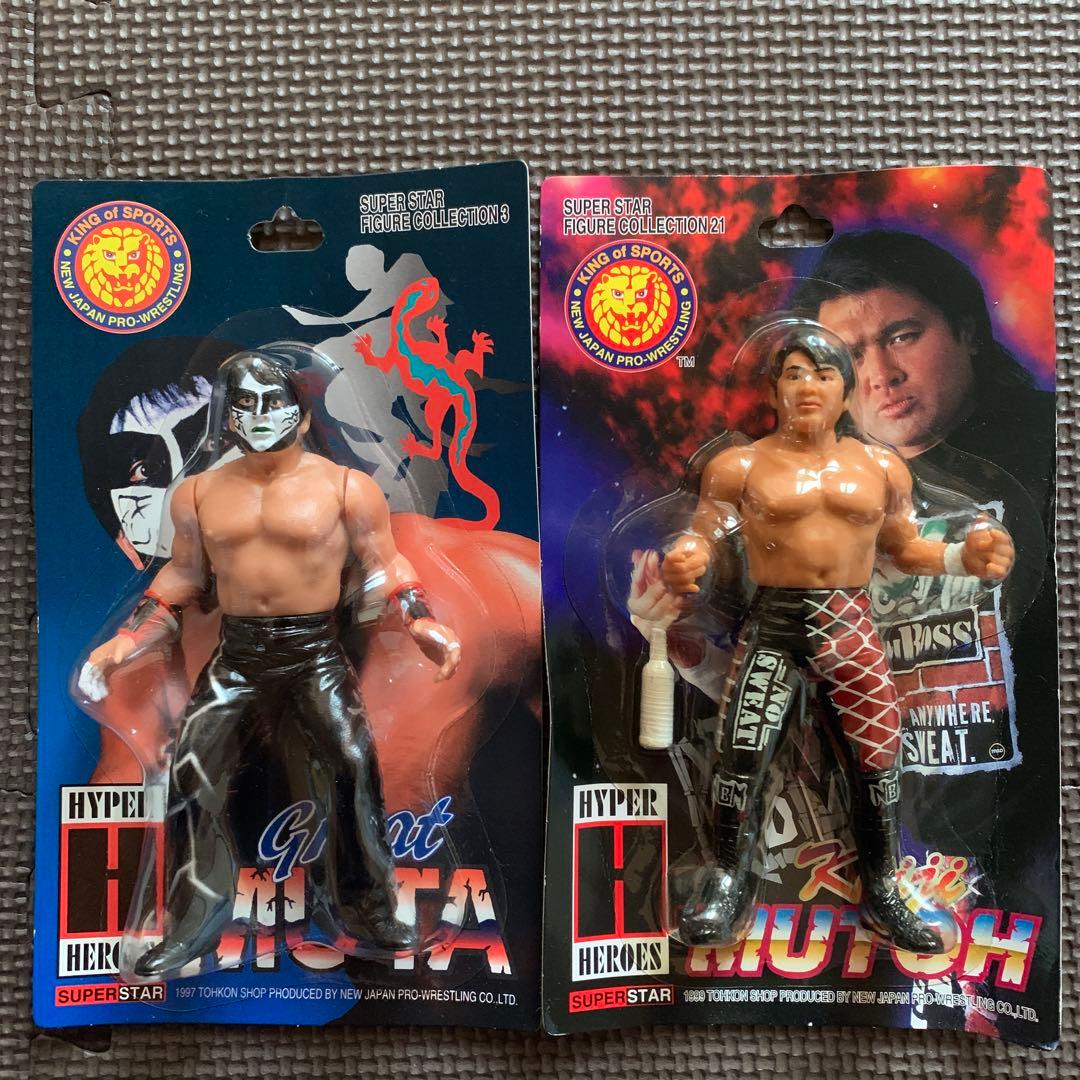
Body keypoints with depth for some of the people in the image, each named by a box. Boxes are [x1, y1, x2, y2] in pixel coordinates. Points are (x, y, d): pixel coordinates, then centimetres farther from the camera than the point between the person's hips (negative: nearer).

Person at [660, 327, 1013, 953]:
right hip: (774, 625, -2)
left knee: (879, 761, 8)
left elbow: (905, 549, 17)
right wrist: (685, 561, -23)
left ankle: (883, 894, 29)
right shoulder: (738, 467, 2)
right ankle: (730, 883, 15)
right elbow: (707, 536, 0)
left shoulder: (883, 468, 11)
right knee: (741, 754, -7)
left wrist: (966, 558, -1)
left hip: (855, 626, 3)